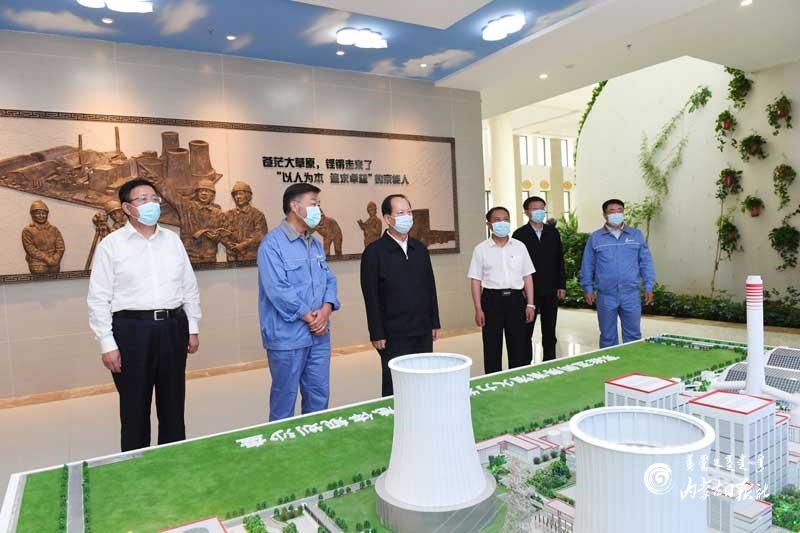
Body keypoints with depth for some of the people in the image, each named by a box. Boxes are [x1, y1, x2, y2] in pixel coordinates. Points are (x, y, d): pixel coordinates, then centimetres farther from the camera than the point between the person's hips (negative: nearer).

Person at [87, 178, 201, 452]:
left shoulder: (172, 240, 8)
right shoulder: (111, 245, -4)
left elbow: (189, 288, 12)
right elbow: (98, 299, -5)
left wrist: (193, 328, 10)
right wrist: (107, 344, -9)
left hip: (173, 327, 4)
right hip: (131, 330, -3)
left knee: (173, 401, 14)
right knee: (135, 404, 9)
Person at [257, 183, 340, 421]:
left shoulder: (316, 244, 13)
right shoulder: (272, 243, -12)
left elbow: (329, 279, 10)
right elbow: (277, 289, -20)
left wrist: (325, 310, -8)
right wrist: (308, 316, -13)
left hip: (319, 334, 7)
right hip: (288, 336, -7)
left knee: (319, 395, 15)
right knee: (285, 397, 7)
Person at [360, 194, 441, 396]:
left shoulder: (420, 249, 10)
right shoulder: (374, 252, -6)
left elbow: (430, 287, 14)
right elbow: (371, 297, -8)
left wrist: (435, 323, 12)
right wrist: (377, 334, -10)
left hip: (423, 333, 5)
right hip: (394, 336, -5)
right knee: (395, 389, 4)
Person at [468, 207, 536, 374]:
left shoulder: (519, 247, 6)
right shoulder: (481, 249, 0)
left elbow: (527, 277, 8)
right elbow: (476, 280, -1)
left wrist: (530, 304, 3)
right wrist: (478, 309, -6)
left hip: (515, 298, 2)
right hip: (492, 299, -2)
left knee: (518, 344, 8)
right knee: (492, 345, 4)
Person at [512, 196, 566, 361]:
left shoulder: (553, 232, 8)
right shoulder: (520, 234, -4)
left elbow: (560, 260, 9)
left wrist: (562, 285, 4)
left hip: (551, 290, 4)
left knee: (549, 331, 11)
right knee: (526, 331, 3)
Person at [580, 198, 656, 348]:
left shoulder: (636, 235, 6)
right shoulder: (595, 238, 3)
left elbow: (645, 262, 7)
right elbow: (587, 266, 4)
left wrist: (648, 287, 3)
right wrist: (588, 289, 0)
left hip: (631, 295, 1)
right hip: (606, 296, -1)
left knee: (633, 334, 8)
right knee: (608, 337, 9)